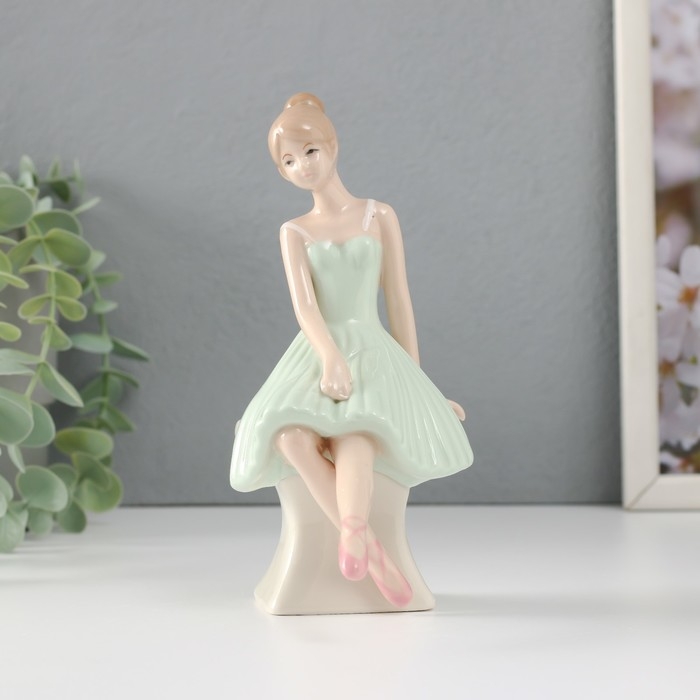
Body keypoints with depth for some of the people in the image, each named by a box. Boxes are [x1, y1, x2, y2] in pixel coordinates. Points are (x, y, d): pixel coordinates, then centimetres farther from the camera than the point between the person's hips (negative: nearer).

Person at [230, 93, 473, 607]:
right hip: (316, 355, 1)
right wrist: (331, 358, -24)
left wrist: (416, 383, 8)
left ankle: (354, 538, -59)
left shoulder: (379, 216, 11)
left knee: (353, 434, -38)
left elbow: (399, 302, 11)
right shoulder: (294, 232, 13)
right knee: (292, 436, -35)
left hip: (372, 352, -1)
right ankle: (369, 550, -36)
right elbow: (304, 306, -4)